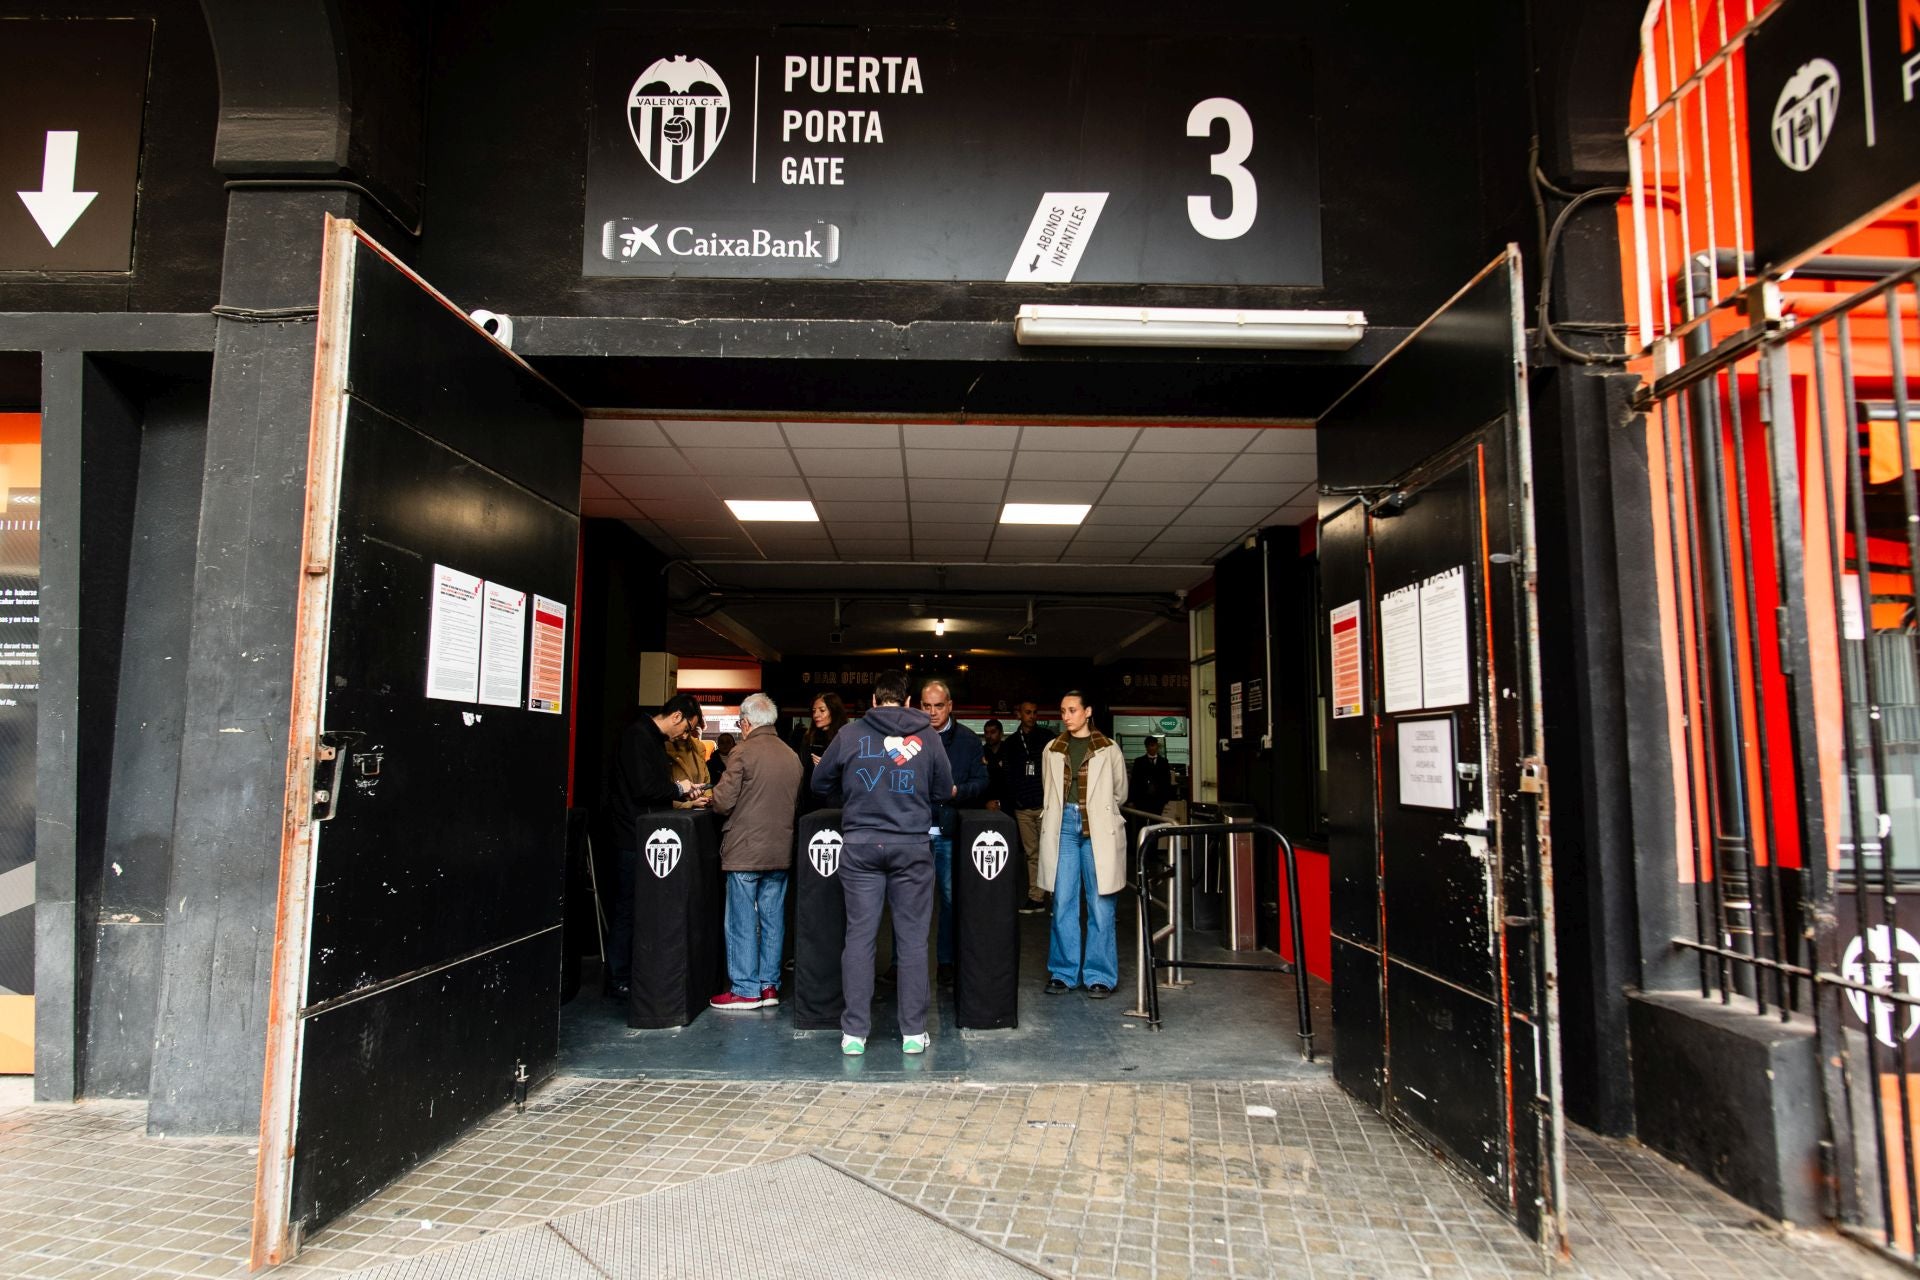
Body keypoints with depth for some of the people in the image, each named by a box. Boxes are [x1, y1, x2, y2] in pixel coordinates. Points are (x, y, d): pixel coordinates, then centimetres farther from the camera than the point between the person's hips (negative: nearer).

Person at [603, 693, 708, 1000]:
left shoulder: (653, 739, 17)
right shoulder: (638, 736, -14)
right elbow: (643, 788, -21)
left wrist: (679, 792, 8)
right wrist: (678, 789, -9)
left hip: (648, 837, 10)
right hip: (634, 837, -10)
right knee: (628, 908, -3)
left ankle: (634, 975, 20)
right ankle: (617, 982, 5)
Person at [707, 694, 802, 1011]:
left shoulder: (743, 751, -11)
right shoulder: (792, 756, 6)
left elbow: (723, 802, -12)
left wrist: (712, 797, 9)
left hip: (745, 851, -5)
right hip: (781, 852, 6)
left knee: (742, 922, 3)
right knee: (773, 920, 11)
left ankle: (745, 990, 7)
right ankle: (769, 985, 17)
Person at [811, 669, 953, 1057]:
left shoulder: (850, 734, 1)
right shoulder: (927, 736, 2)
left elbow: (819, 783, 10)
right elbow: (945, 790, 8)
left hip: (860, 845, 0)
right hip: (912, 846, 0)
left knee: (859, 937, 5)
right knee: (912, 938, 6)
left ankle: (854, 1032, 9)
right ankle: (913, 1032, 11)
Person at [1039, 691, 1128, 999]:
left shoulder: (1108, 749, 3)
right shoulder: (1053, 750, 12)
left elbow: (1120, 793, 13)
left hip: (1098, 831, -2)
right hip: (1063, 827, 2)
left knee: (1100, 905, -1)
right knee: (1062, 903, 2)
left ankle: (1100, 976, 7)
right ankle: (1063, 972, 12)